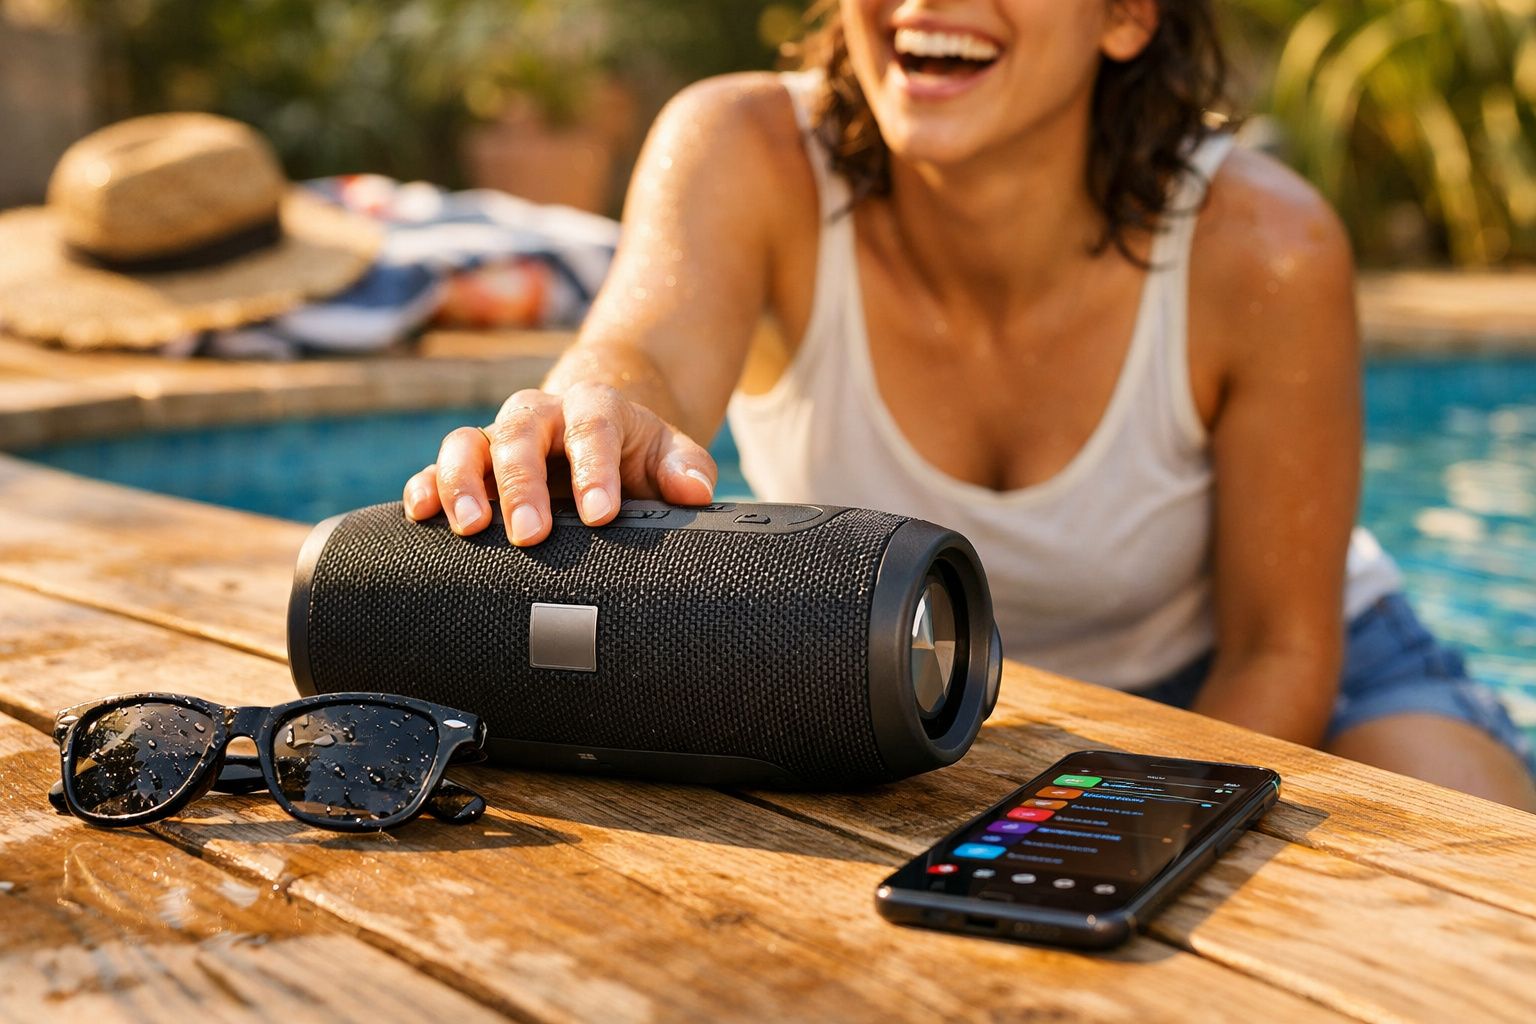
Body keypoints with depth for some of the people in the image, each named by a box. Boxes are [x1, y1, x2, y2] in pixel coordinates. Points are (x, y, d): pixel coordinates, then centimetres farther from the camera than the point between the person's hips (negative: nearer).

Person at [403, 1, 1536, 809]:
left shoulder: (1263, 250, -28)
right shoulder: (748, 153, -25)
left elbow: (1277, 654, -18)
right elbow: (645, 358, -45)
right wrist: (593, 426, -69)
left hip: (1213, 688, -1)